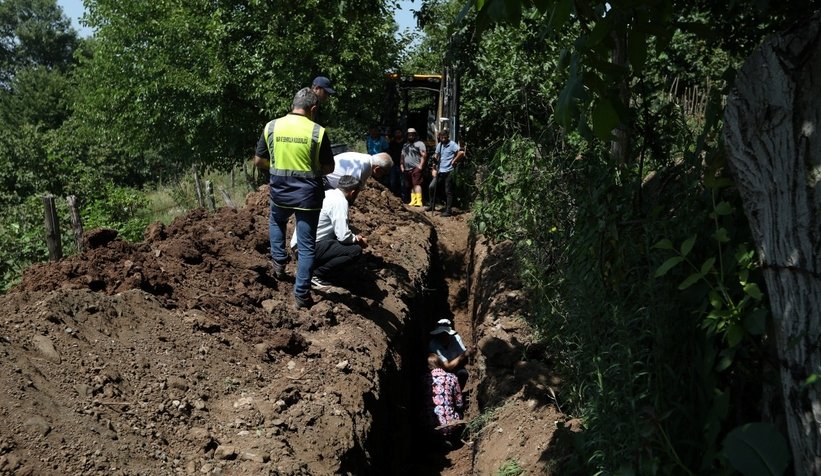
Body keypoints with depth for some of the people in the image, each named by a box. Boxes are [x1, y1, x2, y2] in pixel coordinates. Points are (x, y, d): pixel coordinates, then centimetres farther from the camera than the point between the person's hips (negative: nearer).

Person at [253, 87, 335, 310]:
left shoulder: (271, 127, -4)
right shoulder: (318, 131, -11)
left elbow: (258, 161, 4)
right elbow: (328, 168, -3)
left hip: (280, 192, 2)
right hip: (308, 194, -2)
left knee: (276, 222, 35)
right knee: (306, 246, 7)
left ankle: (279, 261, 24)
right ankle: (301, 294, 8)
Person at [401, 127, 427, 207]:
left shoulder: (419, 143, 1)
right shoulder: (405, 145, 23)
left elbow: (424, 155, -8)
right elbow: (402, 157, 27)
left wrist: (421, 165, -15)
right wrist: (402, 166, 15)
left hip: (416, 168, -7)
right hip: (407, 169, 7)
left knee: (416, 184, -16)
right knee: (411, 186, 8)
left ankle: (419, 201, -22)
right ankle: (413, 200, 11)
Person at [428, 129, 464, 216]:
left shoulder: (452, 144, -9)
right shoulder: (439, 145, 13)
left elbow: (461, 153, -20)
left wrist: (454, 161, -14)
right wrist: (435, 159, 3)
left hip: (448, 171, -7)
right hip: (440, 171, 7)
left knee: (448, 191, -1)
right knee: (431, 187, 2)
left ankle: (448, 210, 5)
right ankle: (432, 205, 16)